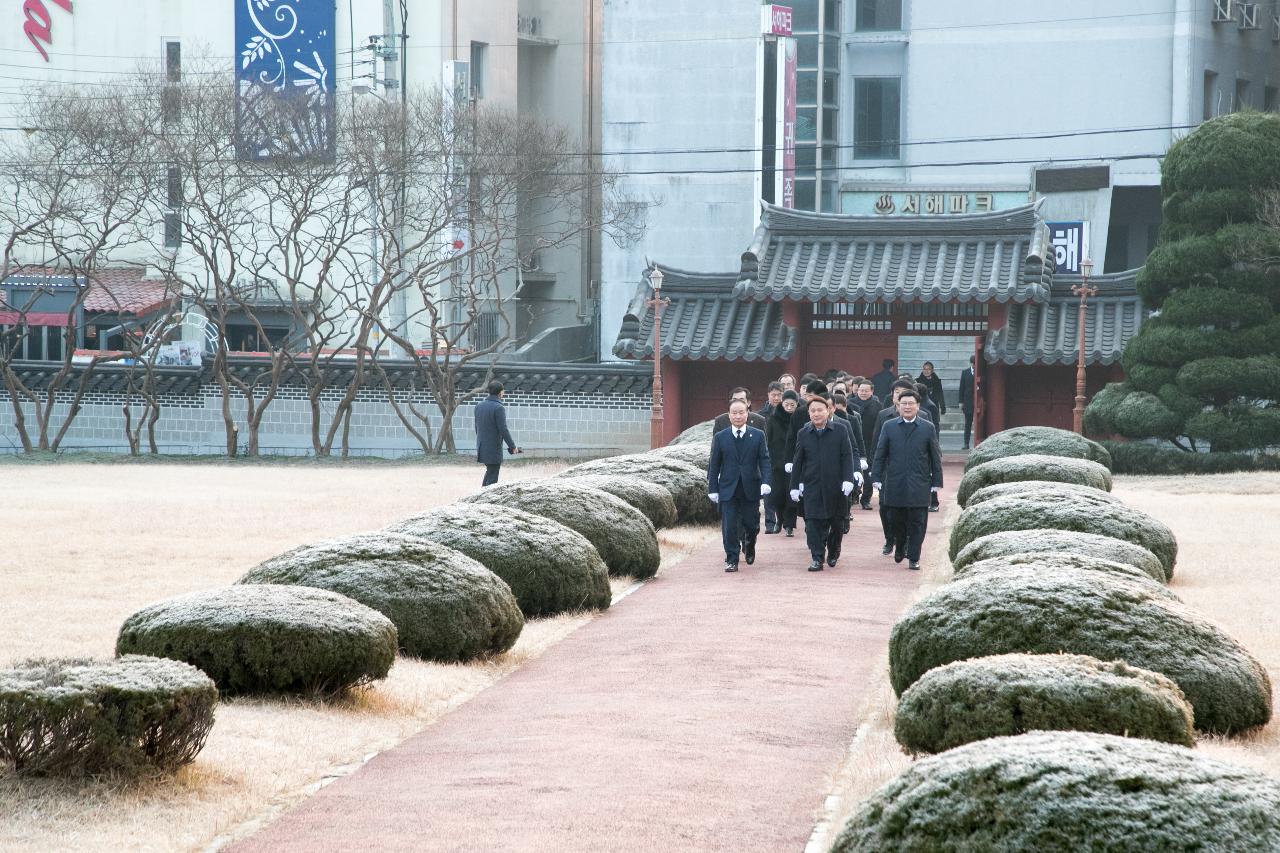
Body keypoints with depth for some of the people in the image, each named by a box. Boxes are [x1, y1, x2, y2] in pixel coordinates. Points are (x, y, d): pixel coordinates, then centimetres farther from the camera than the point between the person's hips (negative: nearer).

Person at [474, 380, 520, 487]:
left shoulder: (479, 405, 6)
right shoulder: (498, 408, -16)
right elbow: (503, 430, -18)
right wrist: (512, 446, -9)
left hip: (481, 448, 7)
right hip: (494, 448, -7)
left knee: (490, 471, 21)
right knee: (492, 476, 0)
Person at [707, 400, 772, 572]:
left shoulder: (758, 436, 3)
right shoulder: (720, 438, 3)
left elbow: (765, 461, 0)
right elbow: (714, 465, 5)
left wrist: (765, 482, -15)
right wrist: (713, 489, 1)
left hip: (751, 489, 0)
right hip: (728, 490, 0)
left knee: (751, 524, 7)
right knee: (729, 527, -4)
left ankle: (748, 545, 38)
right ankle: (731, 560, 3)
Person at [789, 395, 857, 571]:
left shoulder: (839, 431, 1)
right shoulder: (803, 435, 5)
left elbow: (847, 456, -1)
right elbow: (798, 462, 9)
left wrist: (848, 479, -12)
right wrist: (794, 486, 6)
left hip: (835, 486, 0)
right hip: (812, 487, 0)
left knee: (837, 523, 9)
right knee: (813, 523, -8)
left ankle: (833, 551, 32)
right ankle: (817, 558, -4)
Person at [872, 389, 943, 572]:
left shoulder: (927, 428, 3)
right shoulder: (889, 427, 6)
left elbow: (935, 457, 5)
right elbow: (880, 454, 7)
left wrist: (936, 481, 2)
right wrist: (876, 478, 1)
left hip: (919, 485, -1)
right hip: (895, 485, 1)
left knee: (917, 523, -2)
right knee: (896, 521, 8)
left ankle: (913, 558, 5)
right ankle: (900, 548, 33)